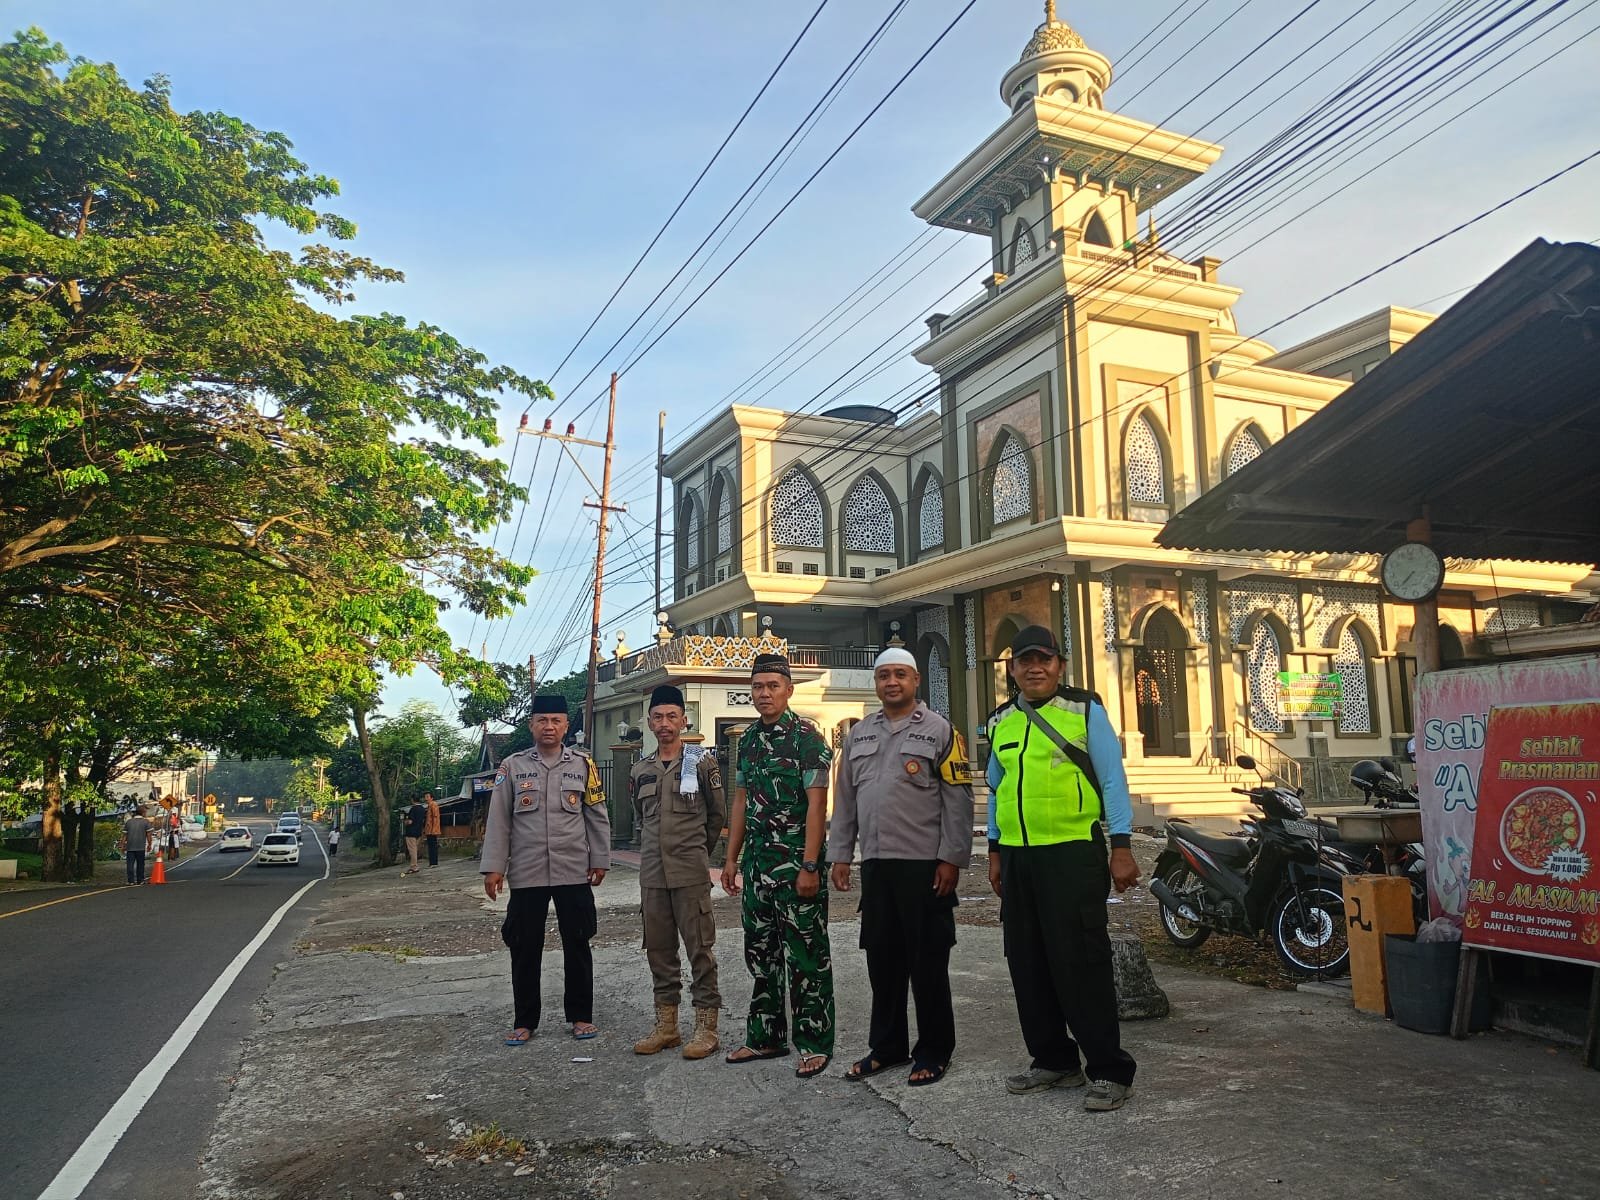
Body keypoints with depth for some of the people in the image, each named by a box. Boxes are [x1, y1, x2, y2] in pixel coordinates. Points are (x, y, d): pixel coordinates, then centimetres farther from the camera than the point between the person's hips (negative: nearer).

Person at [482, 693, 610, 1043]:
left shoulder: (583, 765, 3)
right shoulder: (512, 766, 3)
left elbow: (597, 816, 6)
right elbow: (498, 820, 2)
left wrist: (600, 860, 4)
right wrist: (493, 866, -2)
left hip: (574, 873, 0)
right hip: (526, 875, 0)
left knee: (577, 945, 8)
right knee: (525, 949, 7)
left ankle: (581, 1015, 21)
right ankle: (524, 1021, 21)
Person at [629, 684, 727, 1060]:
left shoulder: (702, 762, -3)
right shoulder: (640, 771, 10)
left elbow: (718, 815, 6)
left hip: (691, 874, -5)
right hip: (651, 874, 5)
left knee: (700, 947, -1)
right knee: (658, 949, 11)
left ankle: (706, 1026, 7)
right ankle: (666, 1025, 21)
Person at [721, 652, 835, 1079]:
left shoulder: (807, 737, -10)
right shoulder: (747, 740, 10)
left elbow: (817, 804, -15)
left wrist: (810, 866, -19)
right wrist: (732, 858, 12)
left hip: (797, 864, -7)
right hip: (757, 864, 7)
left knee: (806, 956, 1)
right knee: (760, 953, 14)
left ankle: (815, 1043, 12)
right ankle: (765, 1036, 27)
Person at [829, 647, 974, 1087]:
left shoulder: (939, 730, -2)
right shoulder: (859, 734, 14)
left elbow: (958, 799, -6)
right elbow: (844, 799, 15)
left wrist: (951, 858, -12)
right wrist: (840, 855, 11)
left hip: (925, 865, -5)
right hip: (875, 864, 5)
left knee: (928, 962, 4)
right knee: (882, 959, 13)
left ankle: (933, 1051, 18)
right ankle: (886, 1046, 26)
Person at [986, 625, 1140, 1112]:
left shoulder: (1085, 709, -1)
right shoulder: (1000, 721, 13)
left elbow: (1112, 778, -4)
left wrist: (1121, 847, -9)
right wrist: (995, 852, 17)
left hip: (1073, 853, -6)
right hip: (1017, 857, 6)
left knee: (1082, 963, -6)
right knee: (1028, 966, 10)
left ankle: (1108, 1071, 7)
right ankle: (1053, 1061, 24)